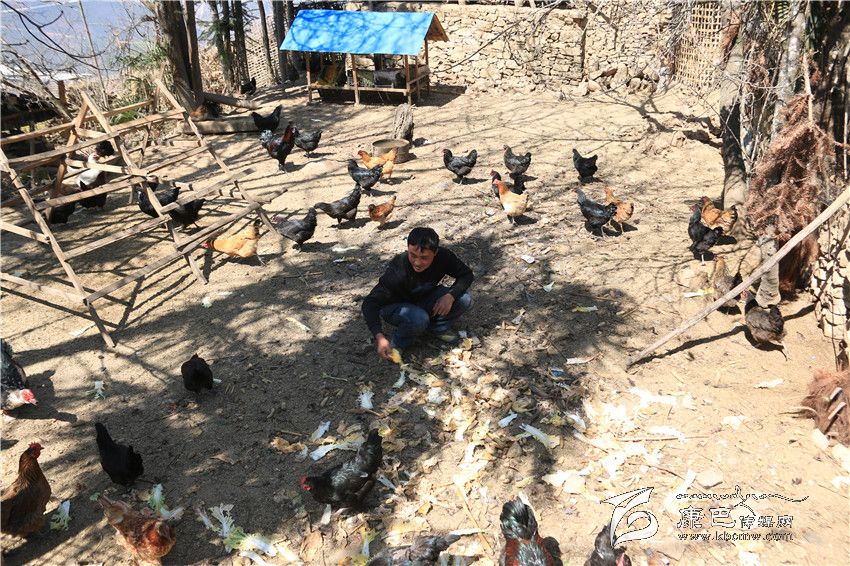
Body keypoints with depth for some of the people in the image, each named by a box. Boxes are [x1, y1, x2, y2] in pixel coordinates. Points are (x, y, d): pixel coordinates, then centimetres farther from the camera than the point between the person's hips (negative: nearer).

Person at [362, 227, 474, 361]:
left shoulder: (443, 256, -24)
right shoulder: (398, 271, -36)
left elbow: (467, 274, -9)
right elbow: (370, 303, -35)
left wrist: (451, 295, -29)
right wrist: (379, 337, -48)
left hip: (424, 298, 5)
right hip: (396, 305, -4)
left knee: (464, 300, -18)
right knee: (418, 319, -38)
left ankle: (437, 328, 7)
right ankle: (397, 345, -7)